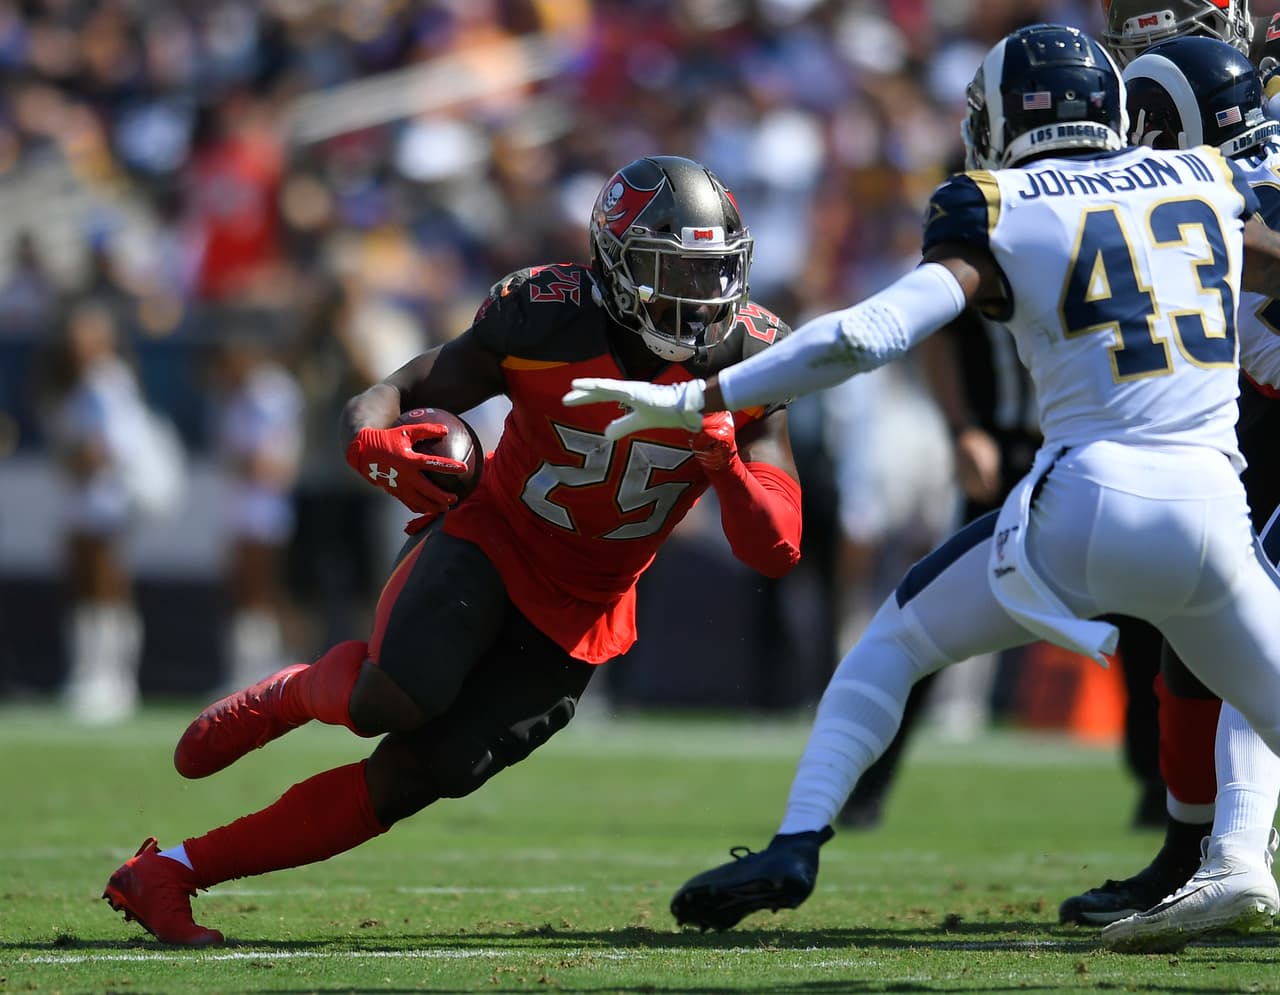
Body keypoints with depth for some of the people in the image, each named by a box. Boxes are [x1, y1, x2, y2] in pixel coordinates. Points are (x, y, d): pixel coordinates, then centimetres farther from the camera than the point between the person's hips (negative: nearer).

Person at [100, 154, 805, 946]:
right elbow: (387, 398, -9)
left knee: (413, 776, -6)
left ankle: (168, 874, 5)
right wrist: (378, 449, -34)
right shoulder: (543, 322, -20)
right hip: (491, 544, -3)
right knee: (391, 700, -32)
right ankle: (289, 697, 7)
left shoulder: (750, 362, -14)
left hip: (577, 612, 3)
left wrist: (725, 462, -33)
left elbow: (777, 553, -13)